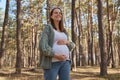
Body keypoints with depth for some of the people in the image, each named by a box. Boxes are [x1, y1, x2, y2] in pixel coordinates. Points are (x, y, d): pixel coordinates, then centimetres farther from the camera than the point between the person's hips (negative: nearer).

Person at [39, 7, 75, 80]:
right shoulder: (48, 28, 2)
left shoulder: (64, 31, 21)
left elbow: (72, 45, 19)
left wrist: (66, 42, -4)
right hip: (52, 62, -5)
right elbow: (43, 45, -11)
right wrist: (56, 55, -22)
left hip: (65, 62, 6)